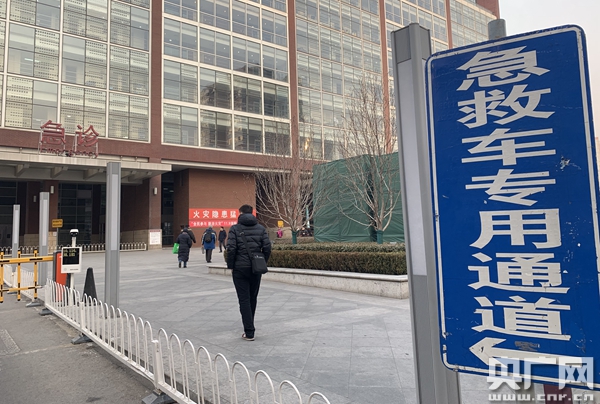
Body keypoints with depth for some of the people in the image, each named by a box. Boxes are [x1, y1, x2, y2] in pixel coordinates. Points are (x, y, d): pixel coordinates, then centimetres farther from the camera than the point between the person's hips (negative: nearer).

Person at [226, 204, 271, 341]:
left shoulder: (235, 228, -5)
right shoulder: (261, 228, 4)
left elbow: (231, 249, -13)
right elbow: (267, 248, -3)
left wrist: (230, 266, -3)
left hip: (240, 268, -3)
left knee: (244, 300, 1)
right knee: (253, 298, 17)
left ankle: (249, 332, -1)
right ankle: (249, 328, 31)